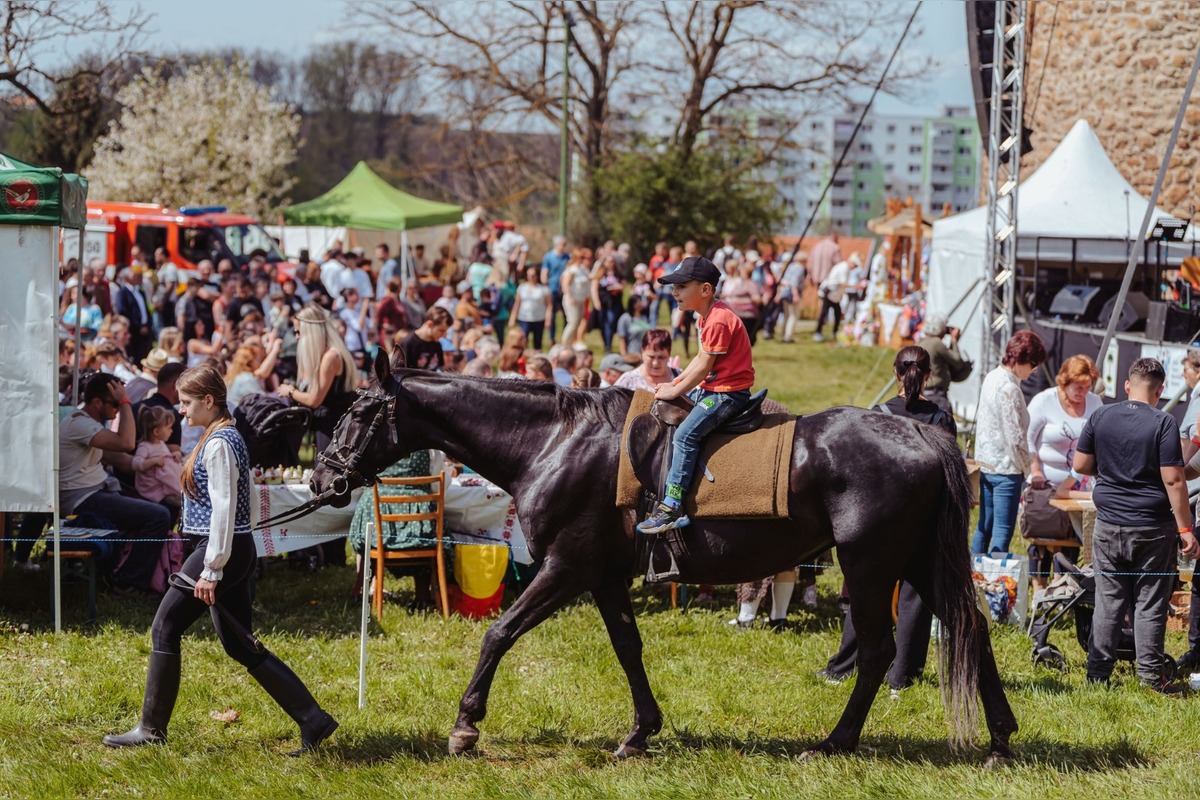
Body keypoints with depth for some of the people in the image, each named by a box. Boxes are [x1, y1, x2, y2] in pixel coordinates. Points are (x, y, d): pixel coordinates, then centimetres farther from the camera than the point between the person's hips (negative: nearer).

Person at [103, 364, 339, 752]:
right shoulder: (227, 436, 15)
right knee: (239, 645, 10)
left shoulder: (218, 443, -15)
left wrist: (211, 570, -21)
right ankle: (313, 720, 6)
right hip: (237, 553, 10)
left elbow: (223, 507, -21)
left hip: (222, 552, -10)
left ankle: (151, 729, 9)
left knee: (165, 629, 1)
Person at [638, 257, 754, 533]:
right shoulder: (707, 316, 12)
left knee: (686, 433, -25)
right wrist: (675, 383, 7)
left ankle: (671, 508, -28)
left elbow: (704, 367, -19)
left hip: (729, 393, -11)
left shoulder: (718, 321, -20)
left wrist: (675, 392, -11)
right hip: (710, 387, 11)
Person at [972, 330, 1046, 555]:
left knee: (983, 528, 16)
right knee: (1002, 533, -4)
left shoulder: (991, 378, 8)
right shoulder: (1009, 389, -20)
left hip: (986, 466, 9)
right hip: (1006, 469, -9)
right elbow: (1015, 436, -20)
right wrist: (1025, 466, -4)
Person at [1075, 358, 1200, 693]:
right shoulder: (1163, 423, -12)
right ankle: (1151, 674, 6)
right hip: (1153, 527, -3)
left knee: (1108, 601, 10)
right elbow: (1173, 480, -14)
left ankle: (1098, 673, 13)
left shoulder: (1100, 417, 0)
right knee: (1150, 603, 4)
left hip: (1108, 524, 3)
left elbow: (1080, 465, 6)